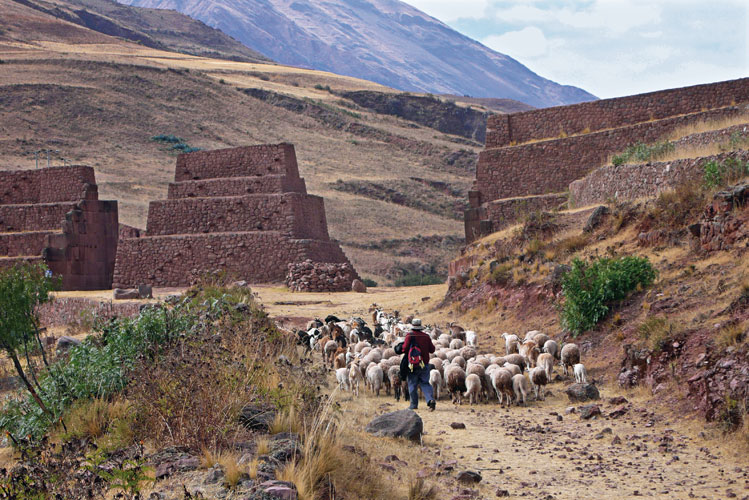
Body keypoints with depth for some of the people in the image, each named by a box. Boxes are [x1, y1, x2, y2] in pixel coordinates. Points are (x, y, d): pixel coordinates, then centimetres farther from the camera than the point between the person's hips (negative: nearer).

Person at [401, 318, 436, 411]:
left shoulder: (409, 335, -7)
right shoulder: (426, 336, 4)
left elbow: (405, 349, -11)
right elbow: (432, 349, 8)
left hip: (413, 364, -3)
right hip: (425, 364, 3)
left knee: (412, 385, 8)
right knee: (425, 383, 9)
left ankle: (414, 404, 11)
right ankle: (431, 399, -13)